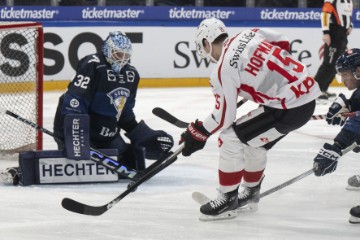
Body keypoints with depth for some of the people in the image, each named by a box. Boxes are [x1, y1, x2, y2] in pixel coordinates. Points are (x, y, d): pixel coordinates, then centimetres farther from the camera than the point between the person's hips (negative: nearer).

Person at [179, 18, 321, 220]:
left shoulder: (224, 70, -12)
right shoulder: (249, 35, 8)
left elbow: (224, 116, -9)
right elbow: (282, 43, 22)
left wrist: (198, 133, 5)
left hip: (289, 108, -9)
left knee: (230, 138, -1)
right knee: (254, 140, 27)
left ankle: (228, 199, 7)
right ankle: (251, 192, 43)